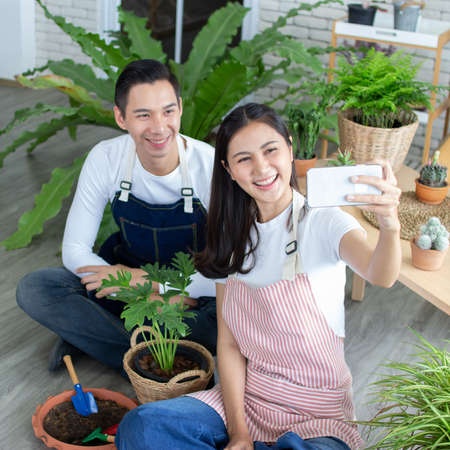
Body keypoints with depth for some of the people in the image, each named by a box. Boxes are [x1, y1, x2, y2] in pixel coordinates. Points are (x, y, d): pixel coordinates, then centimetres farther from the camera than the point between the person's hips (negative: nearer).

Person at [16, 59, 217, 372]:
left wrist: (147, 283, -30)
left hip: (194, 288, -2)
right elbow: (75, 249, -11)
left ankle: (88, 333, -19)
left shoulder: (211, 165, -22)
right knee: (33, 289, -19)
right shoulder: (105, 159, -15)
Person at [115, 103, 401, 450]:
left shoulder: (324, 223, -11)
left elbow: (380, 276, -33)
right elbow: (229, 343, 3)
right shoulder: (234, 238, 4)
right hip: (245, 398, 4)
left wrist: (390, 225, -56)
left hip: (318, 418, -4)